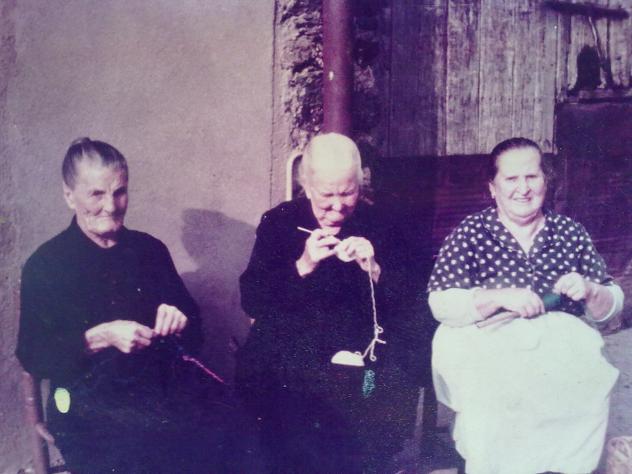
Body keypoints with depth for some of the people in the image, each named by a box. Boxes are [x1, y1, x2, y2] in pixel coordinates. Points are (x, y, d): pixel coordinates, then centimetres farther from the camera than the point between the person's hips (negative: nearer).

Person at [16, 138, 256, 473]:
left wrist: (179, 321, -5)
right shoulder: (45, 265, 2)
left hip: (167, 385, 4)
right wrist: (101, 337, -18)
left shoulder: (150, 249, 13)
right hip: (91, 402, -4)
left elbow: (192, 316, 19)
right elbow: (33, 357, -4)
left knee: (234, 430, -23)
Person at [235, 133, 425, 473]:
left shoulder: (379, 227, 9)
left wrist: (374, 269, -13)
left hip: (362, 352, 2)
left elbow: (403, 307, 5)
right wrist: (302, 266, -14)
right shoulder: (278, 223, 7)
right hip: (290, 351, -1)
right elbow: (251, 302, -1)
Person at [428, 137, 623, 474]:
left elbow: (609, 308, 16)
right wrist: (500, 297, -16)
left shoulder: (571, 233, 12)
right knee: (492, 393, -30)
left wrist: (590, 292, -6)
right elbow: (440, 305, -4)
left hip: (561, 342, 3)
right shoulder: (470, 233, 5)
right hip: (489, 347, -2)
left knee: (589, 387, -24)